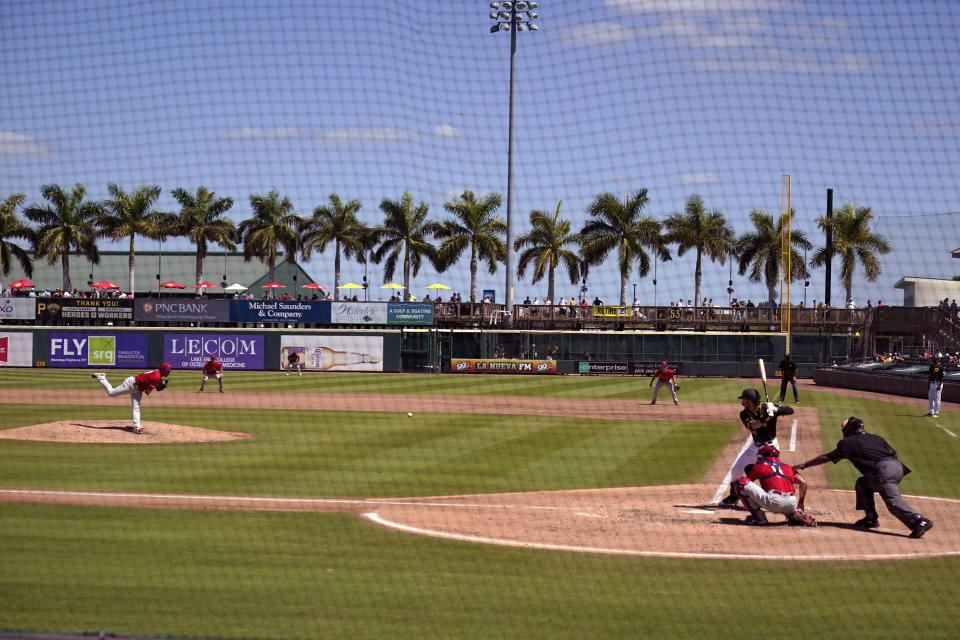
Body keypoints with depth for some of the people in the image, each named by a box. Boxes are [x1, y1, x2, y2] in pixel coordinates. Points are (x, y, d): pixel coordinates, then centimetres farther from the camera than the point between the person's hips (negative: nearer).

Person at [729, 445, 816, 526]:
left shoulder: (759, 466, 19)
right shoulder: (787, 467, 28)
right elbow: (803, 483, 19)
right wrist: (800, 504, 26)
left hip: (773, 502, -6)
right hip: (792, 505, 6)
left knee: (740, 481, 3)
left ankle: (758, 517, 1)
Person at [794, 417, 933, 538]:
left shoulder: (848, 443, 15)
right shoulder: (875, 438, 29)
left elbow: (826, 457, 23)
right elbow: (894, 453, 21)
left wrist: (805, 465, 33)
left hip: (883, 471, -7)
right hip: (898, 467, 7)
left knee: (894, 502, -16)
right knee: (862, 483, 25)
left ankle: (920, 521, -36)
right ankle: (871, 518, 23)